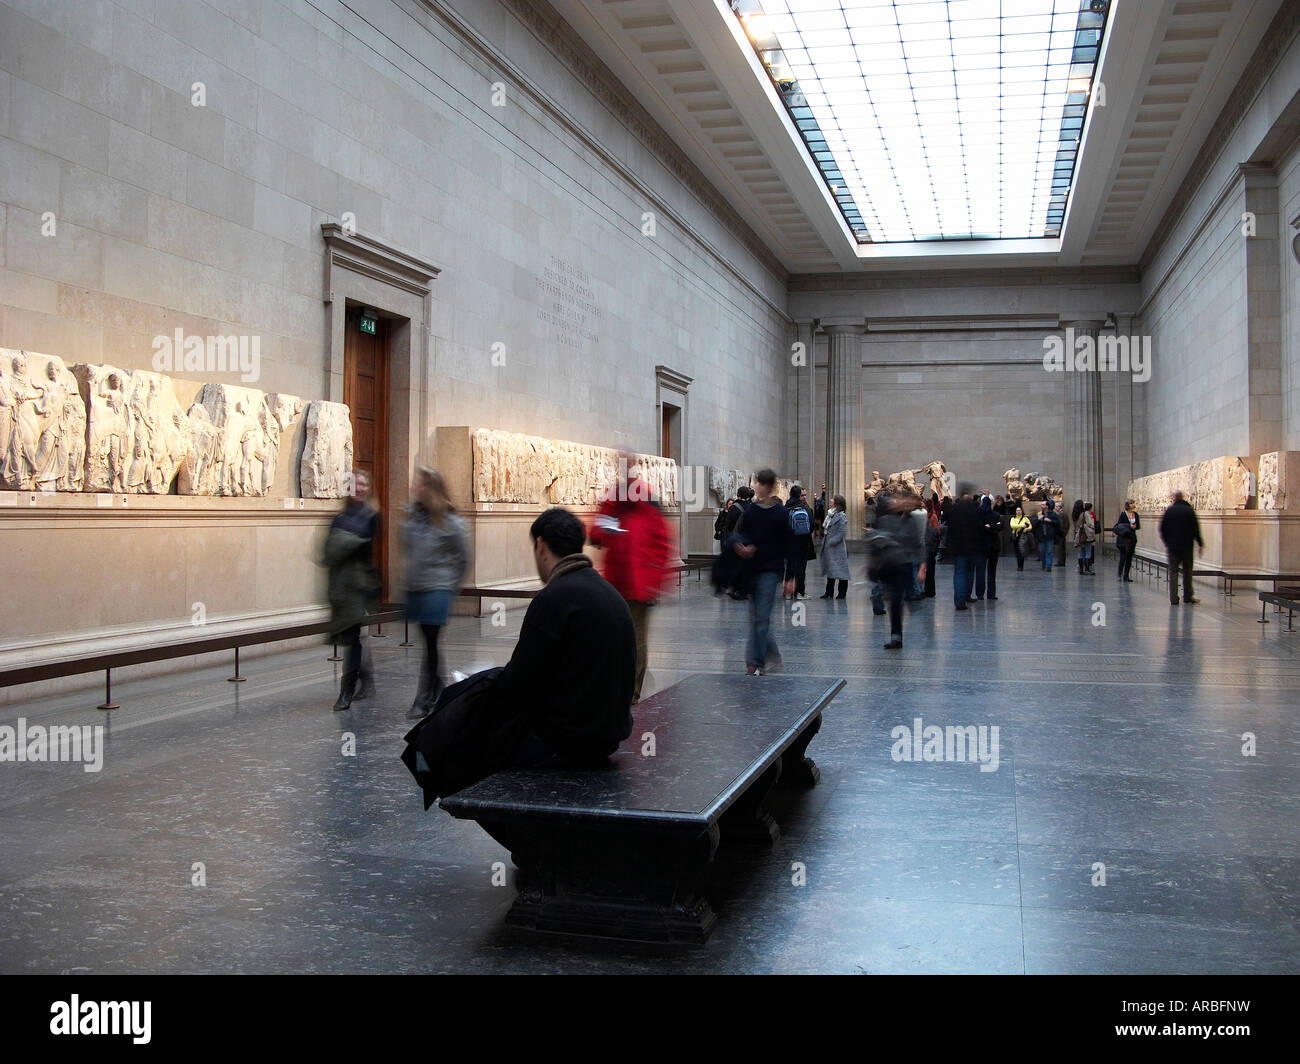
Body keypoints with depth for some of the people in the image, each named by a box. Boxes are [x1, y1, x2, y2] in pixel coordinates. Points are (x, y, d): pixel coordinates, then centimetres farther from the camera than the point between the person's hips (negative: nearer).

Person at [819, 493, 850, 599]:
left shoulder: (842, 516, -12)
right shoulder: (830, 514, 13)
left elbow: (842, 533, -17)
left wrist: (831, 542, -19)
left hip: (838, 547, -8)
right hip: (828, 548, 9)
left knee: (840, 570, -1)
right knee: (830, 570, 13)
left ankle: (842, 593, 6)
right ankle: (829, 592, 20)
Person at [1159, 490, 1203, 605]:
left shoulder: (1169, 511, -1)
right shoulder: (1190, 510, -2)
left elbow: (1162, 528, 1)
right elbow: (1195, 528, -3)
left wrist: (1166, 542, 13)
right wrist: (1200, 544, 4)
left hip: (1173, 547, 0)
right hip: (1187, 546, 0)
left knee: (1173, 571, 2)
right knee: (1187, 571, 12)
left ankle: (1173, 598, -4)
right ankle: (1188, 596, 17)